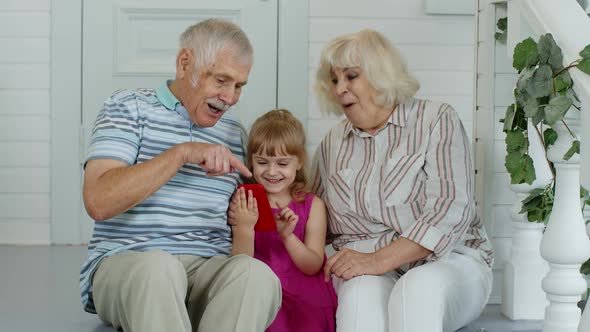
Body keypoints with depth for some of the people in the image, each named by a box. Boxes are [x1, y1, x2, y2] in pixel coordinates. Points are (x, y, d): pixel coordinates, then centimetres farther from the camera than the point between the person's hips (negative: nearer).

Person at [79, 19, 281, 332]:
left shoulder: (234, 133, 19)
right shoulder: (129, 107, 5)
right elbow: (99, 202, -11)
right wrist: (181, 153, -16)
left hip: (210, 269, 4)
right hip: (126, 263, -4)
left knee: (256, 273, -31)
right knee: (157, 265, -40)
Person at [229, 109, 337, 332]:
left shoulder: (312, 206, 5)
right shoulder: (244, 203, 5)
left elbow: (312, 267, -2)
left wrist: (288, 236, -18)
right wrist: (245, 228, -19)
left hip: (305, 299, 0)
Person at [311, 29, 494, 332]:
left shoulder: (436, 120, 0)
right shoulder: (333, 143, 16)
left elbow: (450, 211, -13)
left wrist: (378, 260, -21)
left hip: (447, 260, -3)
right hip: (365, 269, 3)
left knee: (419, 288, -39)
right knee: (361, 296, -35)